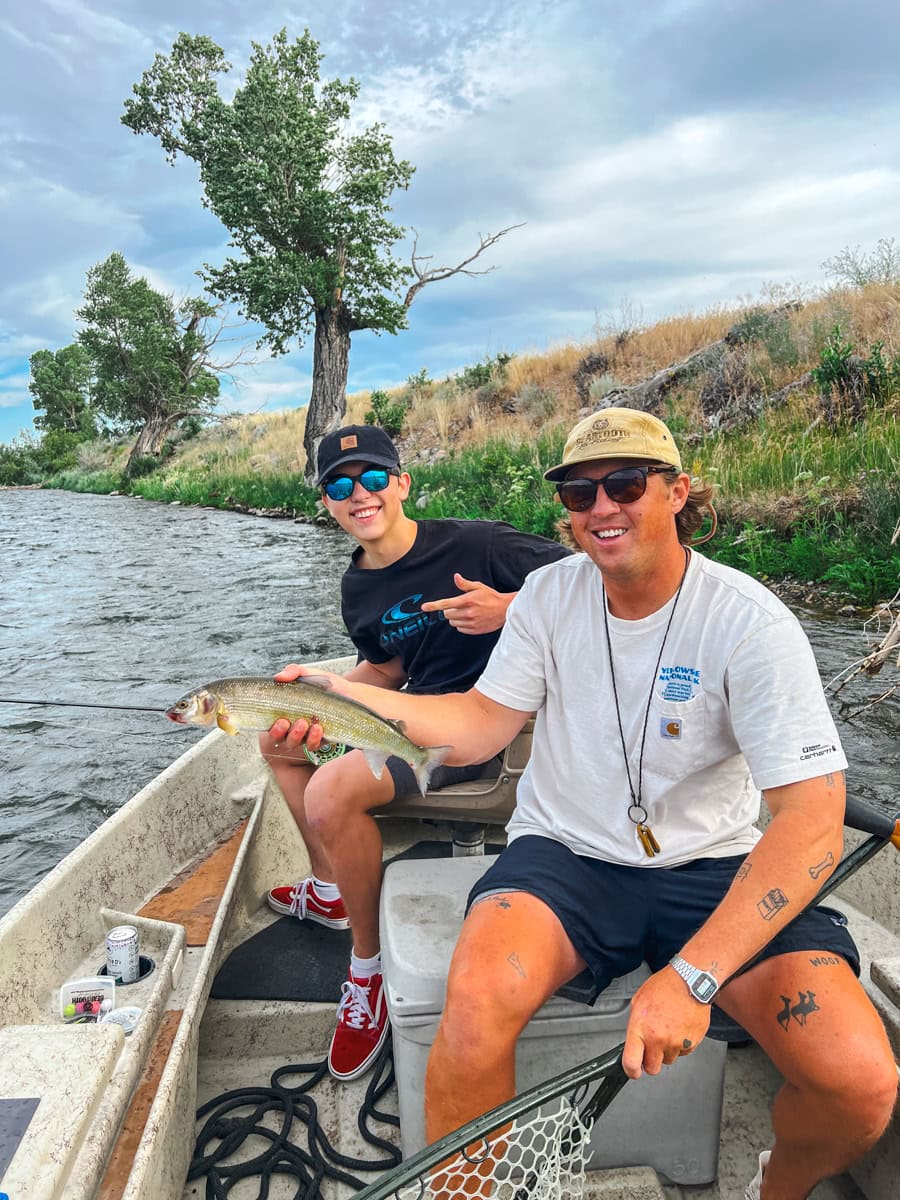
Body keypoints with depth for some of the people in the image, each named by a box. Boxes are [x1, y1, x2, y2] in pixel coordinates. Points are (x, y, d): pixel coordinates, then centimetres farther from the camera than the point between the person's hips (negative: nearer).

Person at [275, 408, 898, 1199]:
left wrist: (692, 975, -29)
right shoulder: (551, 592, -2)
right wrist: (343, 695, -16)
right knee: (475, 1007, -30)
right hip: (566, 853, 1)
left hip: (711, 869, 0)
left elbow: (814, 820, -19)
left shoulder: (749, 621, -13)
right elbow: (482, 726, -2)